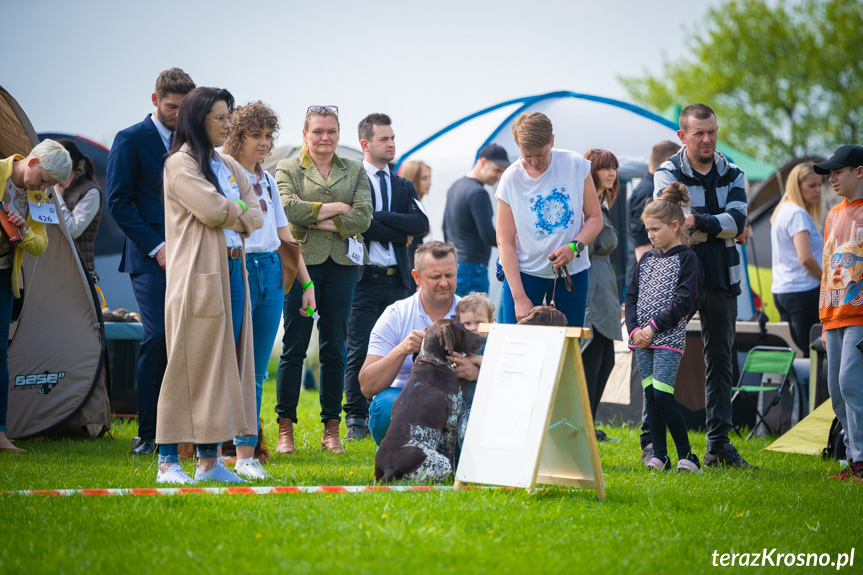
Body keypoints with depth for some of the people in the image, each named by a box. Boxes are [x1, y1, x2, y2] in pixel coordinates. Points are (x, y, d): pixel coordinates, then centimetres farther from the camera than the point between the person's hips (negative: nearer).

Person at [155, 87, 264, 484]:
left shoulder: (229, 166, 19)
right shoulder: (181, 164, -5)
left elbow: (256, 214, 13)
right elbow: (212, 209, -16)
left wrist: (233, 219, -6)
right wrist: (241, 210, 2)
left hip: (231, 270, 8)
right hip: (197, 275, -8)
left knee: (226, 364, 4)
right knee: (189, 365, -8)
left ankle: (209, 460, 7)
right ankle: (167, 461, -4)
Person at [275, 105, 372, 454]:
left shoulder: (355, 171, 13)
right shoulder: (287, 169, 7)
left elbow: (363, 218, 0)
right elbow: (289, 208, -11)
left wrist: (316, 218, -7)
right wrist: (334, 208, -7)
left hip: (341, 265, 2)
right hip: (301, 262, -2)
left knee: (334, 348, 4)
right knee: (294, 347, -4)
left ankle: (331, 428, 10)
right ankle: (285, 428, 1)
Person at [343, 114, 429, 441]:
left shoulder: (404, 186, 17)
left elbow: (422, 225, 2)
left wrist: (380, 217, -8)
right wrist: (399, 234, -5)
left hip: (398, 280, 5)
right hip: (365, 279, -4)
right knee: (360, 352, -6)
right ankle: (356, 420, 1)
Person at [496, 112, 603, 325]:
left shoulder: (576, 165, -4)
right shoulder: (510, 180, -8)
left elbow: (595, 218, 2)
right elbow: (505, 242, -8)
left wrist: (574, 247, -19)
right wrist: (519, 298, -15)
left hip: (572, 271, 1)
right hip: (524, 272, -1)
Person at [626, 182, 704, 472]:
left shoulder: (686, 259, -3)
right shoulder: (647, 259, 16)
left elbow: (683, 301, -10)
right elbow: (631, 296, 13)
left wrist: (654, 327, -15)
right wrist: (634, 328, -2)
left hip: (669, 339, -6)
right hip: (642, 339, 6)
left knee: (662, 394, -14)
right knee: (650, 395, 5)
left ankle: (686, 454, -5)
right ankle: (659, 455, 10)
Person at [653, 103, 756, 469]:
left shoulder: (732, 175, 9)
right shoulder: (667, 174, 0)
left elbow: (737, 219, -8)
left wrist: (698, 222, -20)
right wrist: (723, 228, -14)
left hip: (721, 277, 4)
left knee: (720, 359, 5)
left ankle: (719, 445, 8)